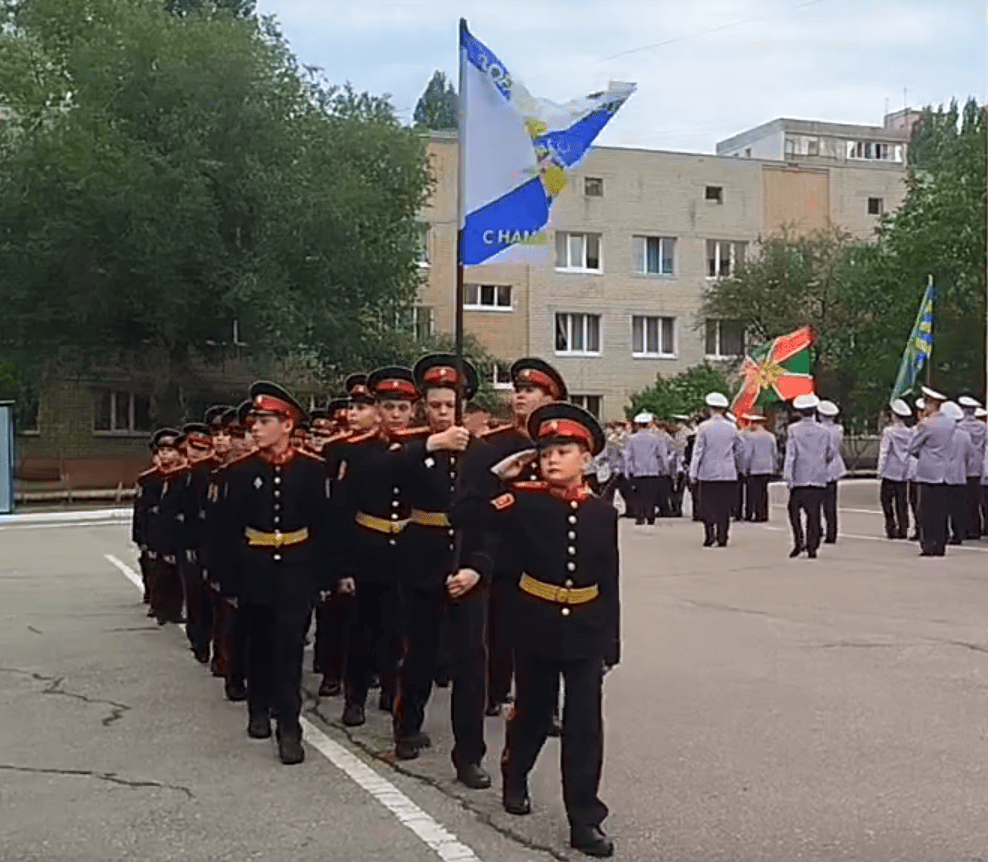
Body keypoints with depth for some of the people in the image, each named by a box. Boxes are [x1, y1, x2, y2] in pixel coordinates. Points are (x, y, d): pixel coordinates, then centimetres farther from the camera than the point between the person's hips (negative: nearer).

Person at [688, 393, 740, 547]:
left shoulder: (704, 427, -5)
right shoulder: (731, 428, 4)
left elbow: (698, 451, -5)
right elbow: (737, 451, 14)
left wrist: (693, 473, -1)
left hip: (708, 473, -2)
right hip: (728, 475, 2)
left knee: (707, 506, 7)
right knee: (724, 507, 6)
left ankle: (709, 534, -4)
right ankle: (722, 538, 4)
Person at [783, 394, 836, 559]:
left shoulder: (793, 430, -3)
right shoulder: (824, 431, 5)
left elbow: (790, 453, -8)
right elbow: (832, 453, 11)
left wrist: (787, 474, -8)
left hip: (799, 477, -2)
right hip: (818, 478, 2)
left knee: (794, 510, 10)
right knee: (814, 513, 4)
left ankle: (798, 541, -2)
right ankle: (812, 547, 3)